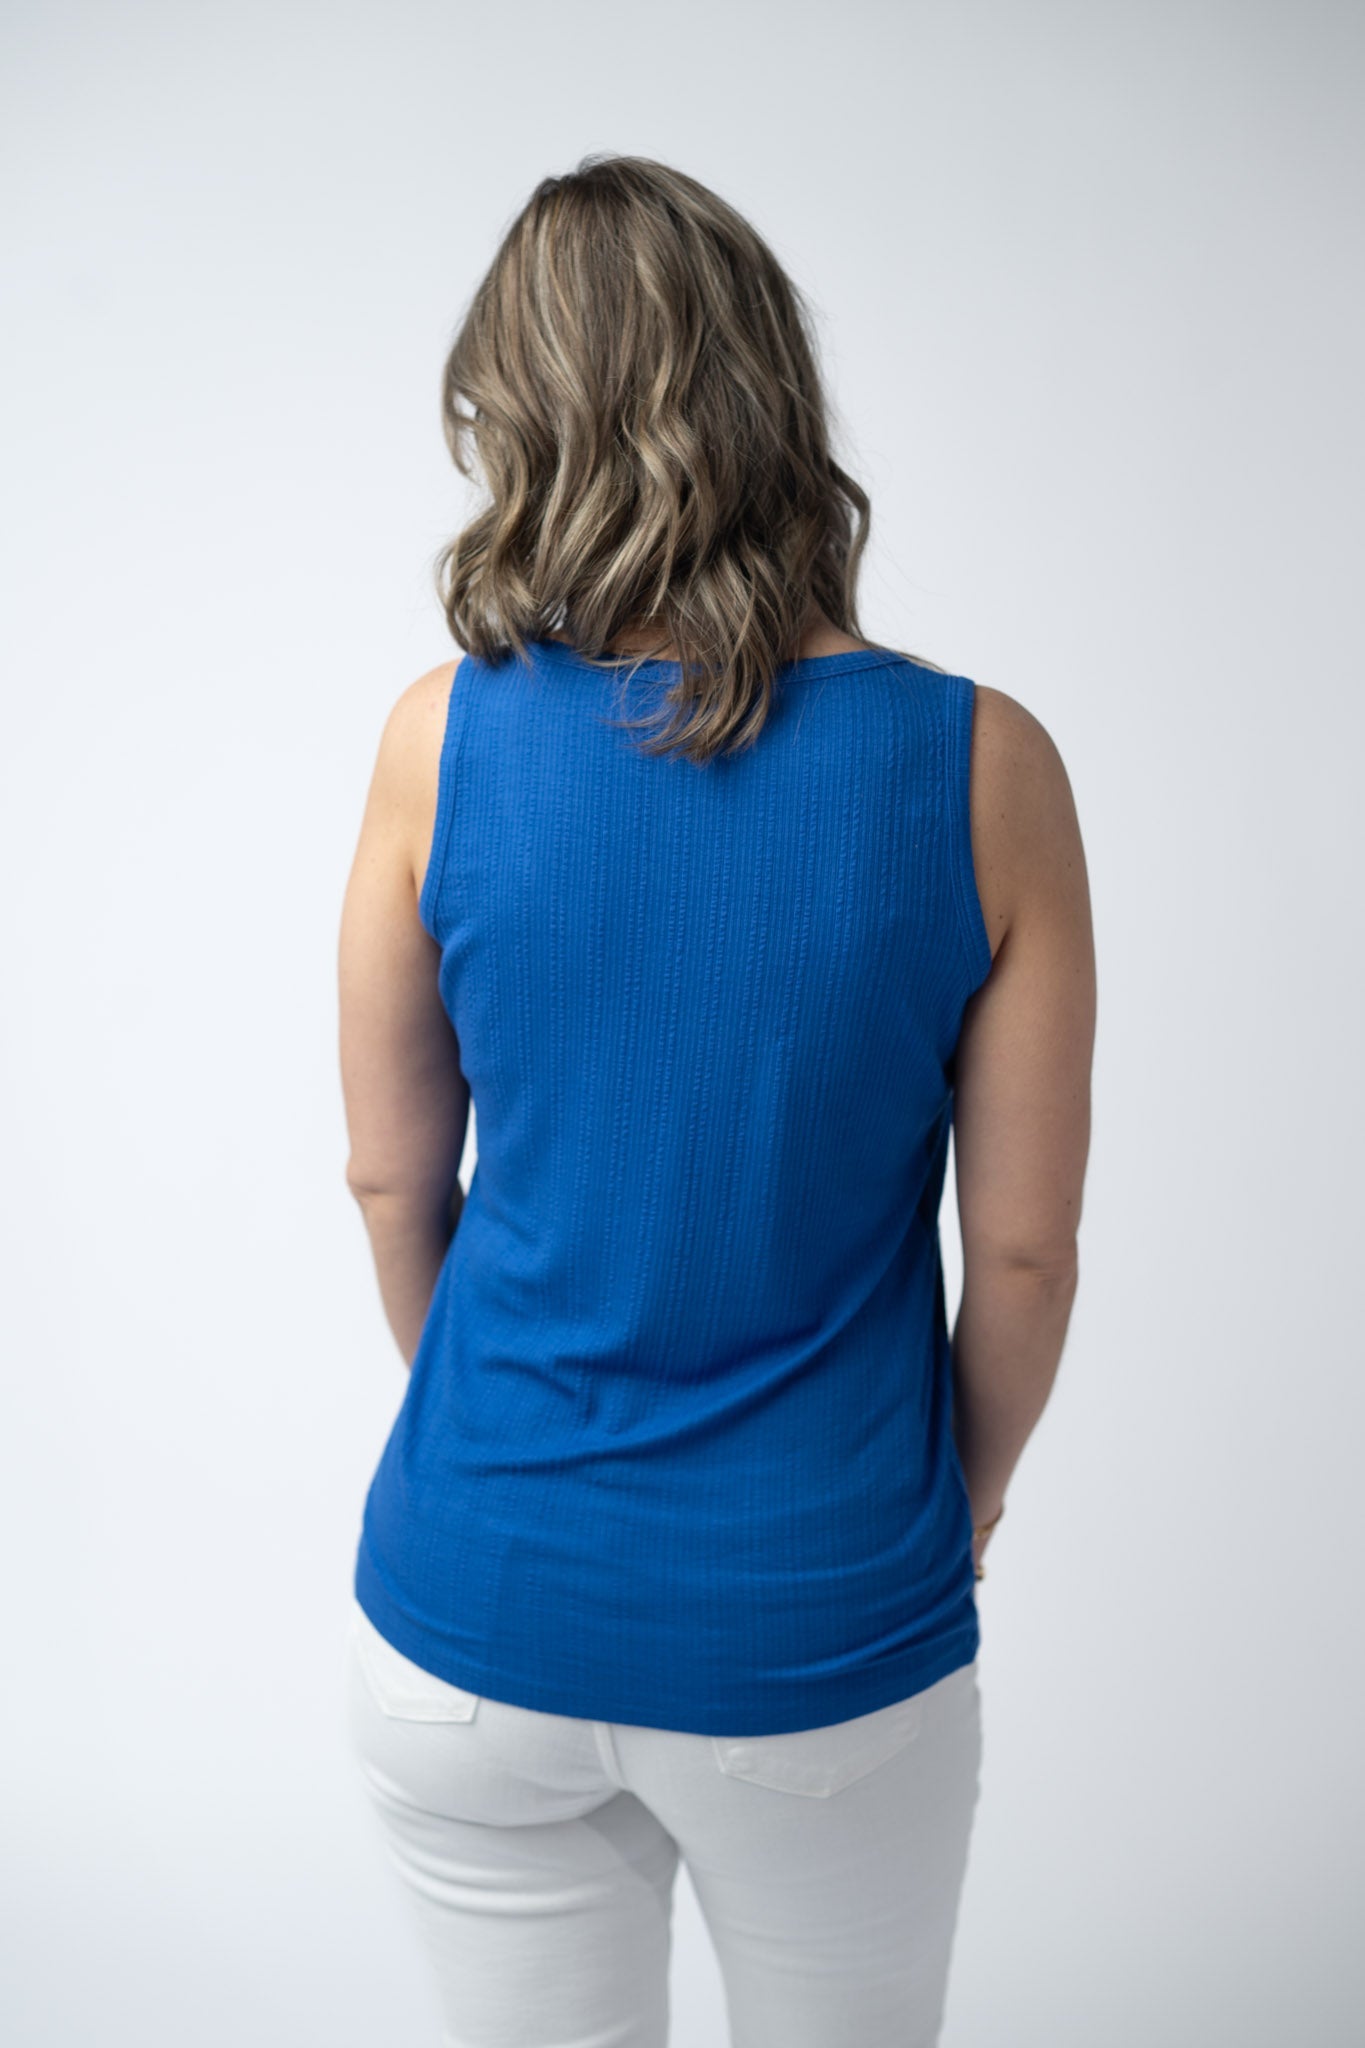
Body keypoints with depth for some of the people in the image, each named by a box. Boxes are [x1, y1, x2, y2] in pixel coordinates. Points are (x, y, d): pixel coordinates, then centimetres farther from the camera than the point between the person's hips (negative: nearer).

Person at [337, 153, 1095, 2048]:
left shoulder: (443, 738, -12)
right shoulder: (984, 767, -15)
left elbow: (391, 1181, -2)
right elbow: (1027, 1251, -8)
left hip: (475, 1612, 1)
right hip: (816, 1638, 0)